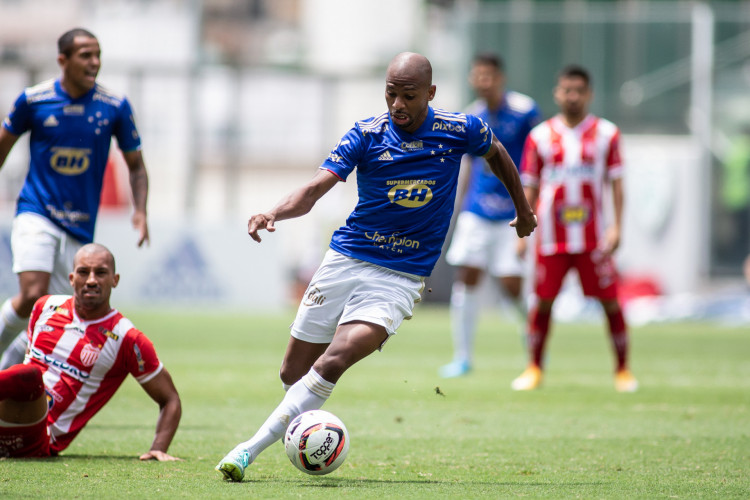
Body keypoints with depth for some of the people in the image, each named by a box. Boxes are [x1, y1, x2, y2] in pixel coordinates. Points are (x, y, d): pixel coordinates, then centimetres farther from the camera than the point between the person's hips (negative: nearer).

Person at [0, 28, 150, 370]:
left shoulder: (115, 107, -3)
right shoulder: (33, 100, -5)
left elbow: (136, 165, 7)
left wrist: (140, 211, -8)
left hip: (80, 226, 2)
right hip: (36, 214, -2)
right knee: (33, 296, -22)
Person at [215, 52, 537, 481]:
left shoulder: (459, 131, -5)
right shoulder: (367, 134, -6)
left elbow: (496, 153, 18)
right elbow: (316, 188, -15)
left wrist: (523, 209, 30)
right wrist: (274, 213, -35)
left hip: (401, 278, -2)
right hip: (345, 261, 2)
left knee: (331, 364, -23)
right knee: (293, 374, 4)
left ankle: (250, 450, -22)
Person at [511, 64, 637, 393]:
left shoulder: (606, 134, 4)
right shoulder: (540, 137, 6)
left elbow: (616, 183, 4)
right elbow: (529, 187, 9)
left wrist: (616, 227, -5)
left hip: (593, 238, -1)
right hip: (551, 238, 1)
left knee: (610, 301, -2)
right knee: (543, 301, 2)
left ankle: (623, 369, 10)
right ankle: (534, 368, 15)